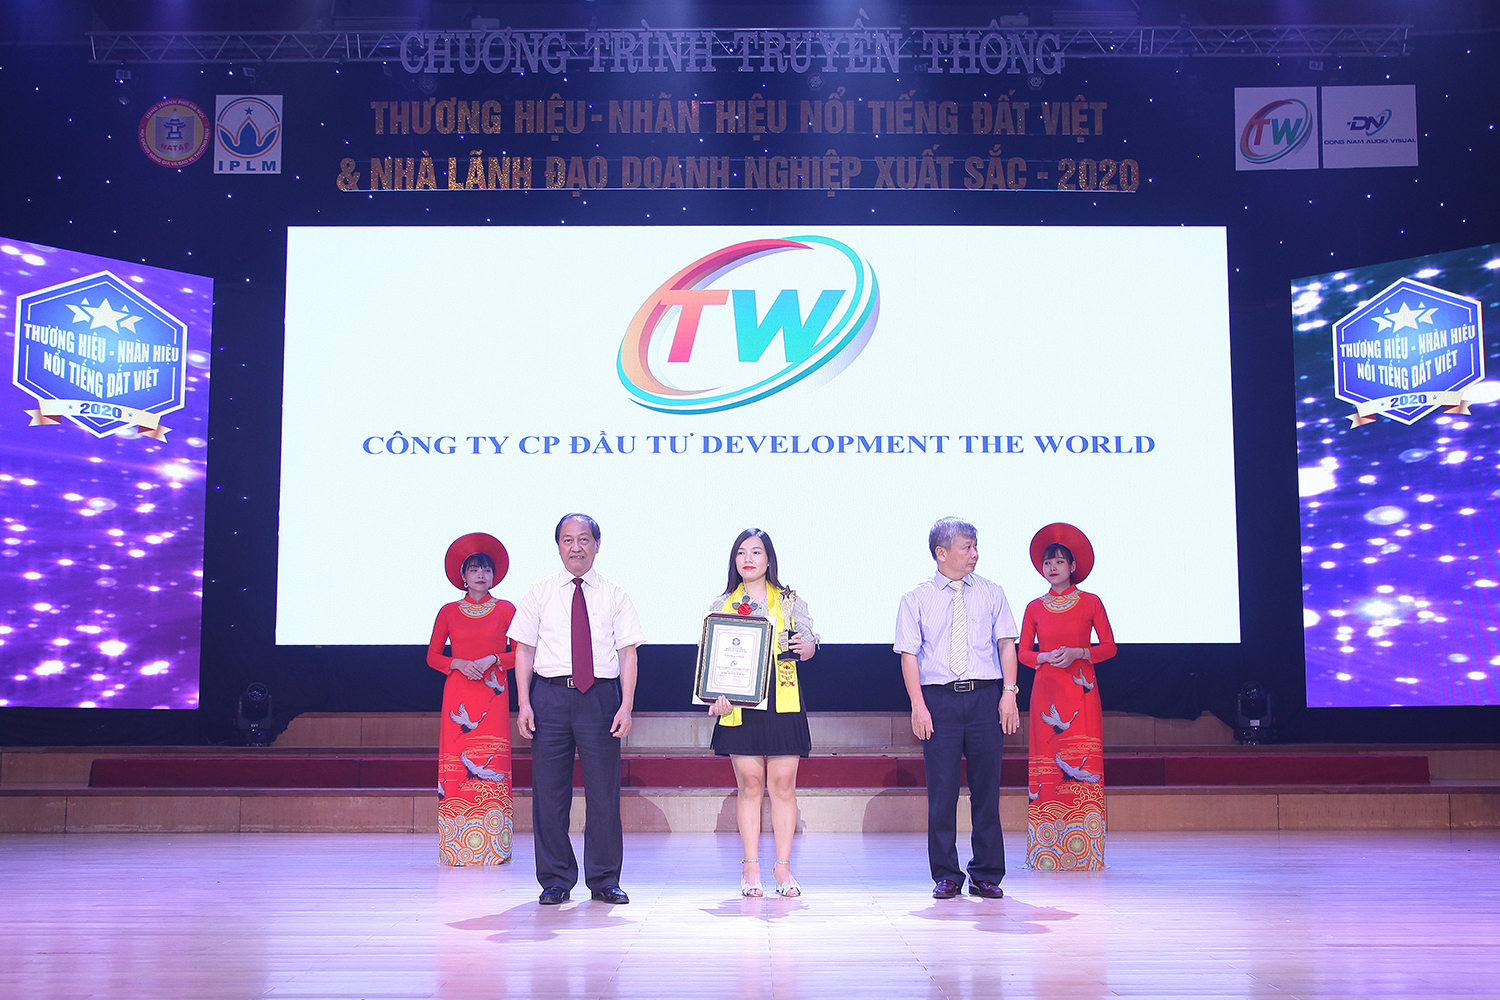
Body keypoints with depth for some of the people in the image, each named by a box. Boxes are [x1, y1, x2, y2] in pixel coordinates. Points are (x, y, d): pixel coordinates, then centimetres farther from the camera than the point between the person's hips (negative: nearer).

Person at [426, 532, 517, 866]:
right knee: (455, 767, -5)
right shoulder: (448, 612, 9)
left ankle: (493, 847, -2)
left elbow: (521, 653, 7)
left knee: (492, 767, -7)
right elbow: (433, 656, 11)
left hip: (493, 695, -1)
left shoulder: (505, 610, 7)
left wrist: (493, 660, -9)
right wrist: (458, 664, -7)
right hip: (458, 695, 1)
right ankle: (457, 848, 0)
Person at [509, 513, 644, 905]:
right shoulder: (539, 593, 8)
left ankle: (604, 880, 13)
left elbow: (628, 652, 4)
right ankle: (556, 880, 14)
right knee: (549, 791, 2)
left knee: (603, 791, 1)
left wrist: (626, 706, -6)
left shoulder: (615, 595, 8)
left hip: (600, 696, 0)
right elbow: (524, 649, 6)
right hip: (550, 696, 0)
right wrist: (524, 704, -3)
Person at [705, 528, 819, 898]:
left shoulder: (790, 600, 10)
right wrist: (716, 695, -8)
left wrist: (802, 646, -15)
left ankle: (783, 867, 5)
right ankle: (750, 867, 7)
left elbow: (811, 643, 10)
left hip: (783, 699, 0)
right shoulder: (721, 605, 11)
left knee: (783, 784, -2)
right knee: (749, 783, 0)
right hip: (739, 702, 0)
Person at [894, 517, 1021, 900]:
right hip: (939, 698, -1)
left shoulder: (991, 593, 10)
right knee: (942, 789, 0)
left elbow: (1006, 644, 6)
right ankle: (946, 875, 11)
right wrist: (918, 706, -8)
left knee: (986, 788, 3)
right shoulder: (916, 599, 5)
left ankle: (986, 875, 13)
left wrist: (1008, 692, -5)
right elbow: (909, 654, 1)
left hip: (985, 696, 1)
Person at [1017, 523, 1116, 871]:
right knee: (1046, 767, -1)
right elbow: (1023, 652, 12)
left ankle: (1084, 852, -1)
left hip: (1081, 691, -1)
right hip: (1046, 691, 2)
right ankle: (1047, 852, 4)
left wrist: (1078, 653, -11)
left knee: (1082, 765, -6)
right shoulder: (1035, 608, 8)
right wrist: (1046, 657, -8)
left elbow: (1109, 647, 5)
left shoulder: (1090, 603, 4)